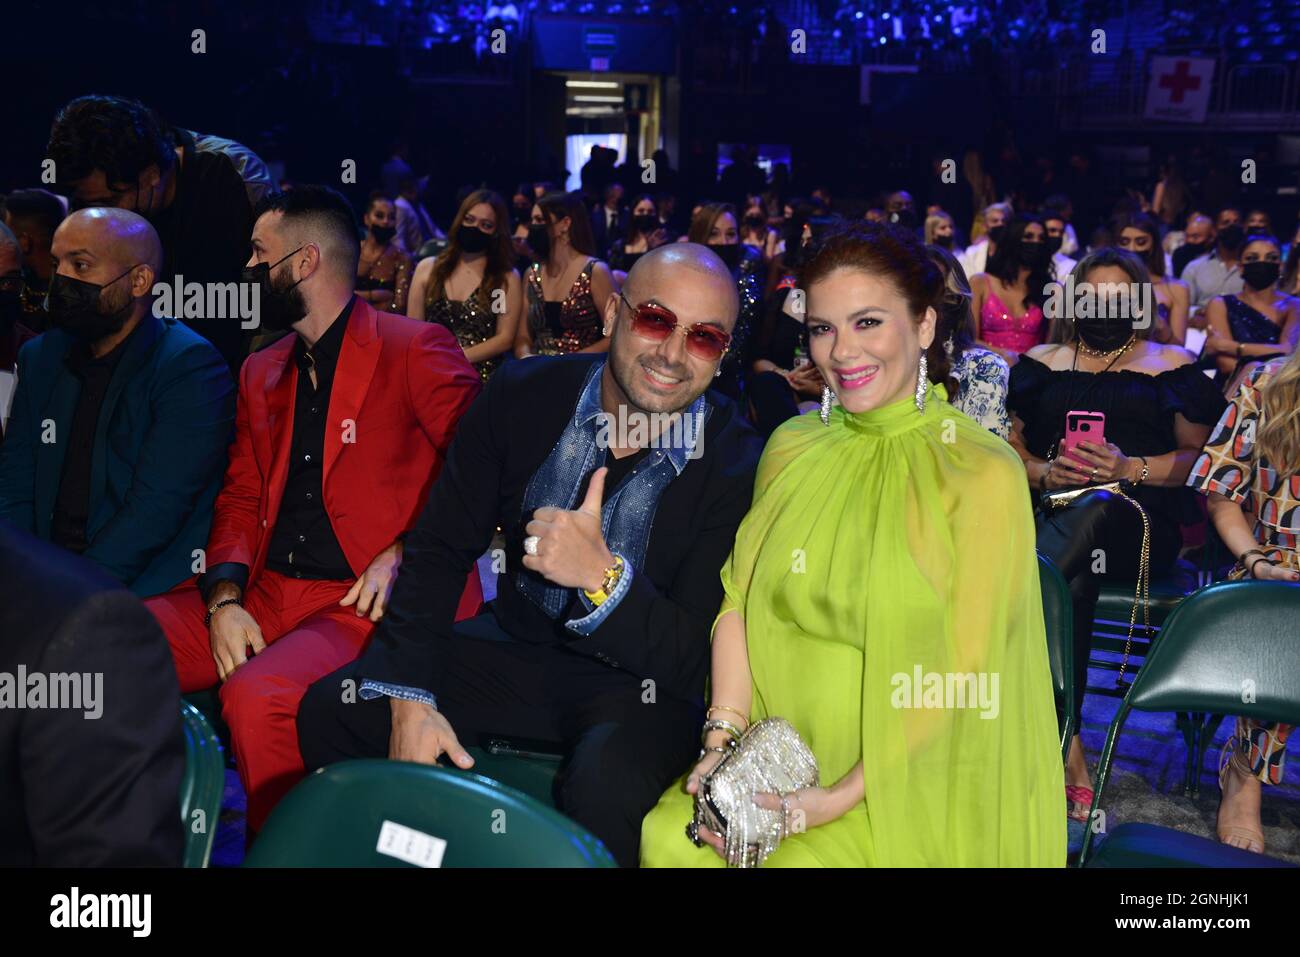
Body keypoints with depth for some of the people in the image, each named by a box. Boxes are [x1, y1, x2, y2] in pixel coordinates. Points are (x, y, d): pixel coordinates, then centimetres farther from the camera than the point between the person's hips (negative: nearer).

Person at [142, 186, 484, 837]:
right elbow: (240, 500, 16)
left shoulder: (415, 350, -2)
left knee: (257, 696, -33)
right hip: (263, 593, 7)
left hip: (365, 605, -7)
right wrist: (224, 600, -1)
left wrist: (404, 552, -14)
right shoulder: (261, 373, 20)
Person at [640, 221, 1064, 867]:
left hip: (910, 783, -4)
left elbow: (964, 670, -11)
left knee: (796, 860, -27)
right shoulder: (791, 449, 9)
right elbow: (740, 597, 7)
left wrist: (844, 796, -16)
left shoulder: (983, 475, -8)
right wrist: (724, 736, -9)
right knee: (669, 838, -20)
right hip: (780, 758, 4)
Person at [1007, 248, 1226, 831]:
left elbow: (1199, 455, 9)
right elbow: (1006, 444, 18)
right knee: (1074, 578, -35)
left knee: (1093, 512, -39)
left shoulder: (1173, 367, 17)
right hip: (1050, 510, 2)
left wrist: (1130, 468, -9)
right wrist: (1045, 471, -4)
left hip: (1141, 520, -2)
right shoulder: (1041, 363, 23)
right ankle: (1067, 754, -36)